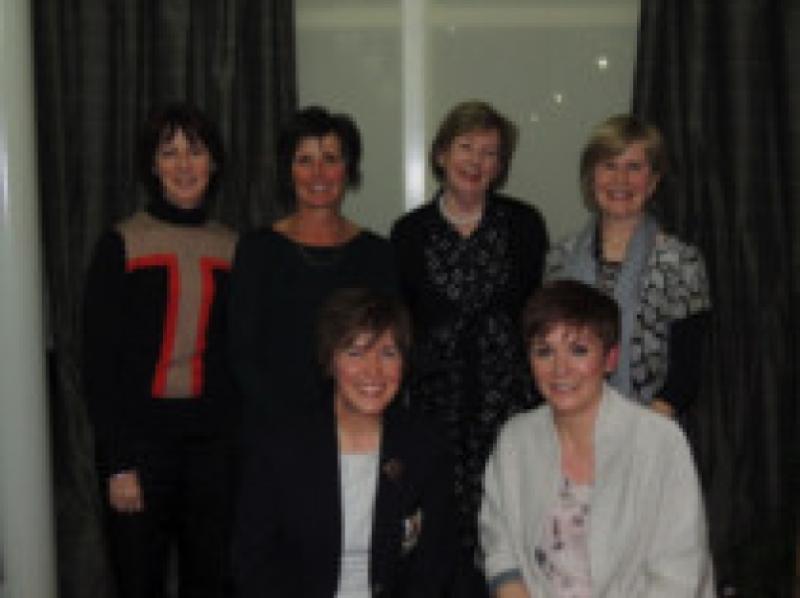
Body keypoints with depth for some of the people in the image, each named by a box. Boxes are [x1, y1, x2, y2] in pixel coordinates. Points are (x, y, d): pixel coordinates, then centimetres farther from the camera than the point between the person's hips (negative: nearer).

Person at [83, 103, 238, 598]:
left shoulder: (232, 247, 7)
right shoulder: (122, 245, -3)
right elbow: (99, 361, -4)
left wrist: (241, 441, 4)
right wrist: (118, 463, -9)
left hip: (213, 441, 3)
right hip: (141, 437, -3)